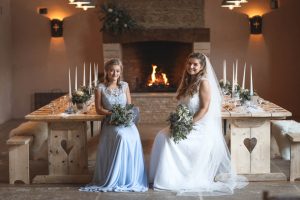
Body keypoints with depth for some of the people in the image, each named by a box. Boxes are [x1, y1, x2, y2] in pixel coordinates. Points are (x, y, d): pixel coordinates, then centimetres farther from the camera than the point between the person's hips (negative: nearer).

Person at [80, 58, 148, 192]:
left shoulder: (124, 86, 11)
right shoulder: (101, 88, 2)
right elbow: (98, 109, 0)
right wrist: (112, 113, -15)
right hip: (111, 123, -3)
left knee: (134, 137, -30)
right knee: (122, 136, -34)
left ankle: (131, 179, -17)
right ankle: (116, 180, -23)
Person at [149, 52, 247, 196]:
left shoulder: (204, 82, -12)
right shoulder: (188, 81, 12)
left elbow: (205, 108, -17)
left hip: (201, 126, -8)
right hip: (187, 124, 8)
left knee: (172, 139, -23)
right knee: (162, 135, -9)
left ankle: (173, 179, -10)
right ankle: (165, 177, -4)